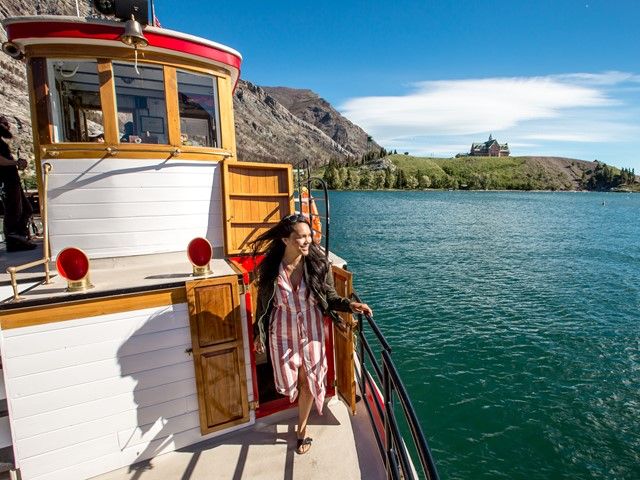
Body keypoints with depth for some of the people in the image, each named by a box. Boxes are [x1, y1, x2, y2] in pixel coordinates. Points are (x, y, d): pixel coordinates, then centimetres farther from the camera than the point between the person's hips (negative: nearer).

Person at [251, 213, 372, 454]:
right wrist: (259, 333, 6)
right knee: (289, 383, 16)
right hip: (282, 335, 1)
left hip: (311, 333, 0)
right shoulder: (270, 268, -14)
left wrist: (350, 304, -23)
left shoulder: (319, 264, -15)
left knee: (308, 383, 13)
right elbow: (263, 302, -1)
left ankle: (301, 429, 39)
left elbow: (330, 297, -5)